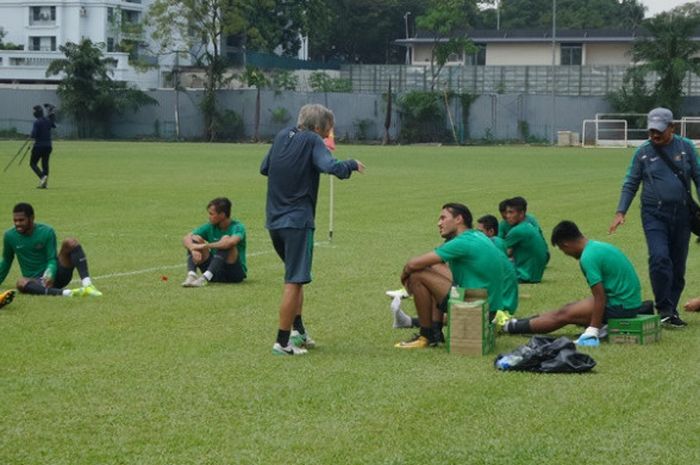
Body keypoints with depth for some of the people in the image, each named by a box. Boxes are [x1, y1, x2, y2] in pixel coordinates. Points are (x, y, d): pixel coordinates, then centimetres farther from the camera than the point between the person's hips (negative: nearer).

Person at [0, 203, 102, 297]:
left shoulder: (47, 232, -7)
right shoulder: (9, 236, 0)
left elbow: (52, 260, -9)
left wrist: (50, 275, -28)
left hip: (54, 275, 0)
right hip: (35, 281, 0)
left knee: (70, 242, -24)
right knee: (21, 283, -38)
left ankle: (87, 284, -38)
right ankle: (66, 293, -51)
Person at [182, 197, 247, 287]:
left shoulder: (237, 227, -13)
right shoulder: (210, 227, 1)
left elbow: (231, 242, -36)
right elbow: (186, 238, -7)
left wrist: (206, 246, -33)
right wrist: (193, 249, -29)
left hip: (236, 272, -5)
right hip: (215, 273, 5)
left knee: (226, 239, -29)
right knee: (195, 239, -8)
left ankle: (204, 278, -42)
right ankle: (191, 275, -31)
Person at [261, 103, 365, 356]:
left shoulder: (282, 136, 9)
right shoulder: (312, 141, -10)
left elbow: (264, 168, 20)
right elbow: (332, 167, -25)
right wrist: (352, 164, -7)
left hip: (274, 221, 7)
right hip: (298, 221, -7)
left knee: (295, 277, 22)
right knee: (294, 282, -3)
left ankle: (298, 330, 20)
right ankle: (282, 342, -4)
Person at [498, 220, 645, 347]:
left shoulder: (588, 257, -19)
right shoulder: (598, 246, 10)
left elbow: (600, 297, -21)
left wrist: (592, 332, -16)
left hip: (621, 306, -9)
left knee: (563, 315, 2)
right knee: (569, 308, 16)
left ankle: (510, 327, 11)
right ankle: (519, 323, 22)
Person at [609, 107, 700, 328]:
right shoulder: (643, 152, 3)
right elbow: (630, 184, 6)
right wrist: (620, 212, -3)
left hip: (682, 214, 2)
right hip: (654, 214, -2)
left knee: (678, 264, 6)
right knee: (659, 258, -19)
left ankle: (671, 310, 17)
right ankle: (664, 309, -12)